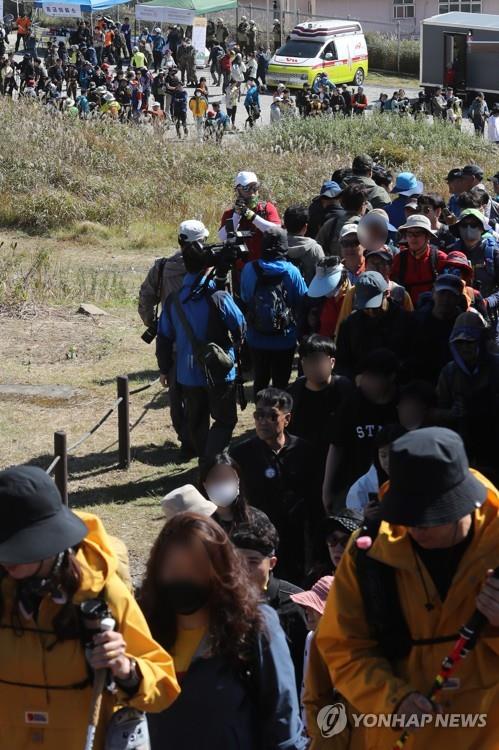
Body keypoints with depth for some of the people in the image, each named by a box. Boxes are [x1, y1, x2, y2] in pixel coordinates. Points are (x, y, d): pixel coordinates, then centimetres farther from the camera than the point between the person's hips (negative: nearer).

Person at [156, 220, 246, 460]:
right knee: (225, 419, 5)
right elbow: (240, 326, -8)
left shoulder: (173, 300, -2)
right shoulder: (218, 298, -18)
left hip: (188, 374, 4)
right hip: (219, 373, -4)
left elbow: (164, 338, 5)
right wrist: (236, 342, 14)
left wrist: (164, 369, 15)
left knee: (197, 422, 19)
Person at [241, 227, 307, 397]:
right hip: (284, 339, -2)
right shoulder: (291, 272, -16)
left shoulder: (249, 269, -10)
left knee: (260, 380, 19)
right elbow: (303, 301, -6)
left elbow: (244, 298, 4)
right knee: (281, 382, 9)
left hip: (256, 339, 2)